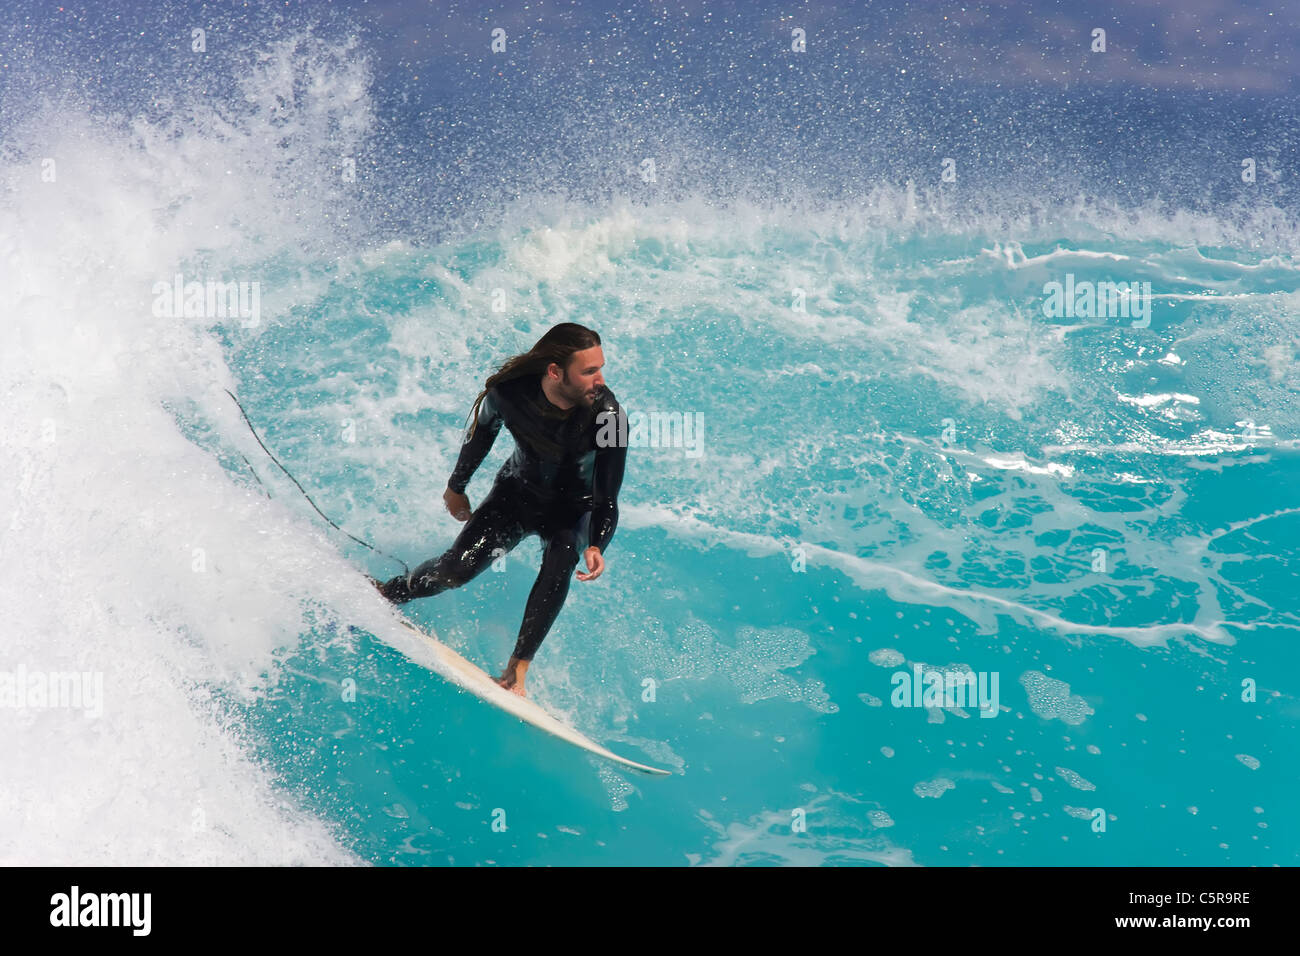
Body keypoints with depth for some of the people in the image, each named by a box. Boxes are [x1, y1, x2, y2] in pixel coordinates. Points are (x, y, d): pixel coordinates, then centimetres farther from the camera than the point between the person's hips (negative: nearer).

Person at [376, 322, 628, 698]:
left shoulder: (609, 415, -32)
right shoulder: (510, 390, -27)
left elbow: (606, 500, -26)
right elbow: (481, 431, -3)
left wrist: (596, 546, -44)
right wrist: (456, 487, 10)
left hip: (576, 507, -1)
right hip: (519, 491, 1)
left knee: (559, 560, -33)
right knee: (457, 568, -13)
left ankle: (516, 670, -29)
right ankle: (384, 594, 18)